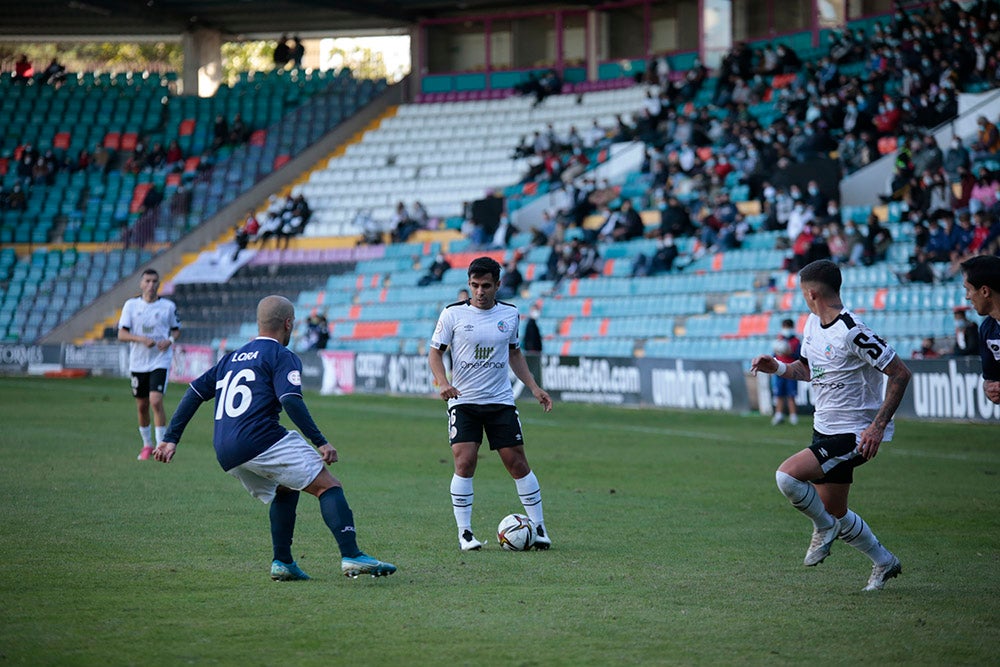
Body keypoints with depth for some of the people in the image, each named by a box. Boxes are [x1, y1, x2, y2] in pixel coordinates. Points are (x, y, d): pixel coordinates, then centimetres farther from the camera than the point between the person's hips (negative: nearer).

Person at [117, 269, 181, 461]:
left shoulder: (168, 306, 0)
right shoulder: (131, 305, 1)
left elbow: (176, 329, 13)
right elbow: (121, 334, -3)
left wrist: (170, 340, -9)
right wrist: (141, 339, -19)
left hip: (161, 361, -2)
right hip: (138, 362, 2)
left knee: (156, 401, -18)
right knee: (142, 406, 9)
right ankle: (147, 444, 28)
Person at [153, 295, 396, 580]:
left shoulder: (232, 358, 26)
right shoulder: (282, 356, 4)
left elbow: (195, 392, 21)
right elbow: (290, 400, -12)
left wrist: (171, 439, 22)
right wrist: (321, 442, -14)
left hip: (226, 455, 8)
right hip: (261, 440, -8)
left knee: (285, 490, 28)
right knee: (329, 486, -5)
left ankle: (282, 562, 16)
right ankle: (351, 556, -21)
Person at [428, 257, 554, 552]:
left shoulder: (509, 314, 4)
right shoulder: (453, 314, -4)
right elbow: (435, 352, 1)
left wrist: (534, 387, 11)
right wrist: (443, 383, -16)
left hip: (501, 401, 2)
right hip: (463, 401, -2)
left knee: (517, 462, -1)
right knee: (465, 462, -13)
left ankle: (538, 528, 9)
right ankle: (464, 532, -3)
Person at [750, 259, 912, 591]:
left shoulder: (854, 333, -22)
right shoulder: (813, 323, 6)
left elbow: (900, 373, -20)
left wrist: (878, 426, -23)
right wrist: (777, 367, 2)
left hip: (852, 435, -9)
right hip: (824, 428, 9)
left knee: (787, 476, -24)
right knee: (835, 512, 15)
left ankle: (824, 527, 1)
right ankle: (884, 563, 34)